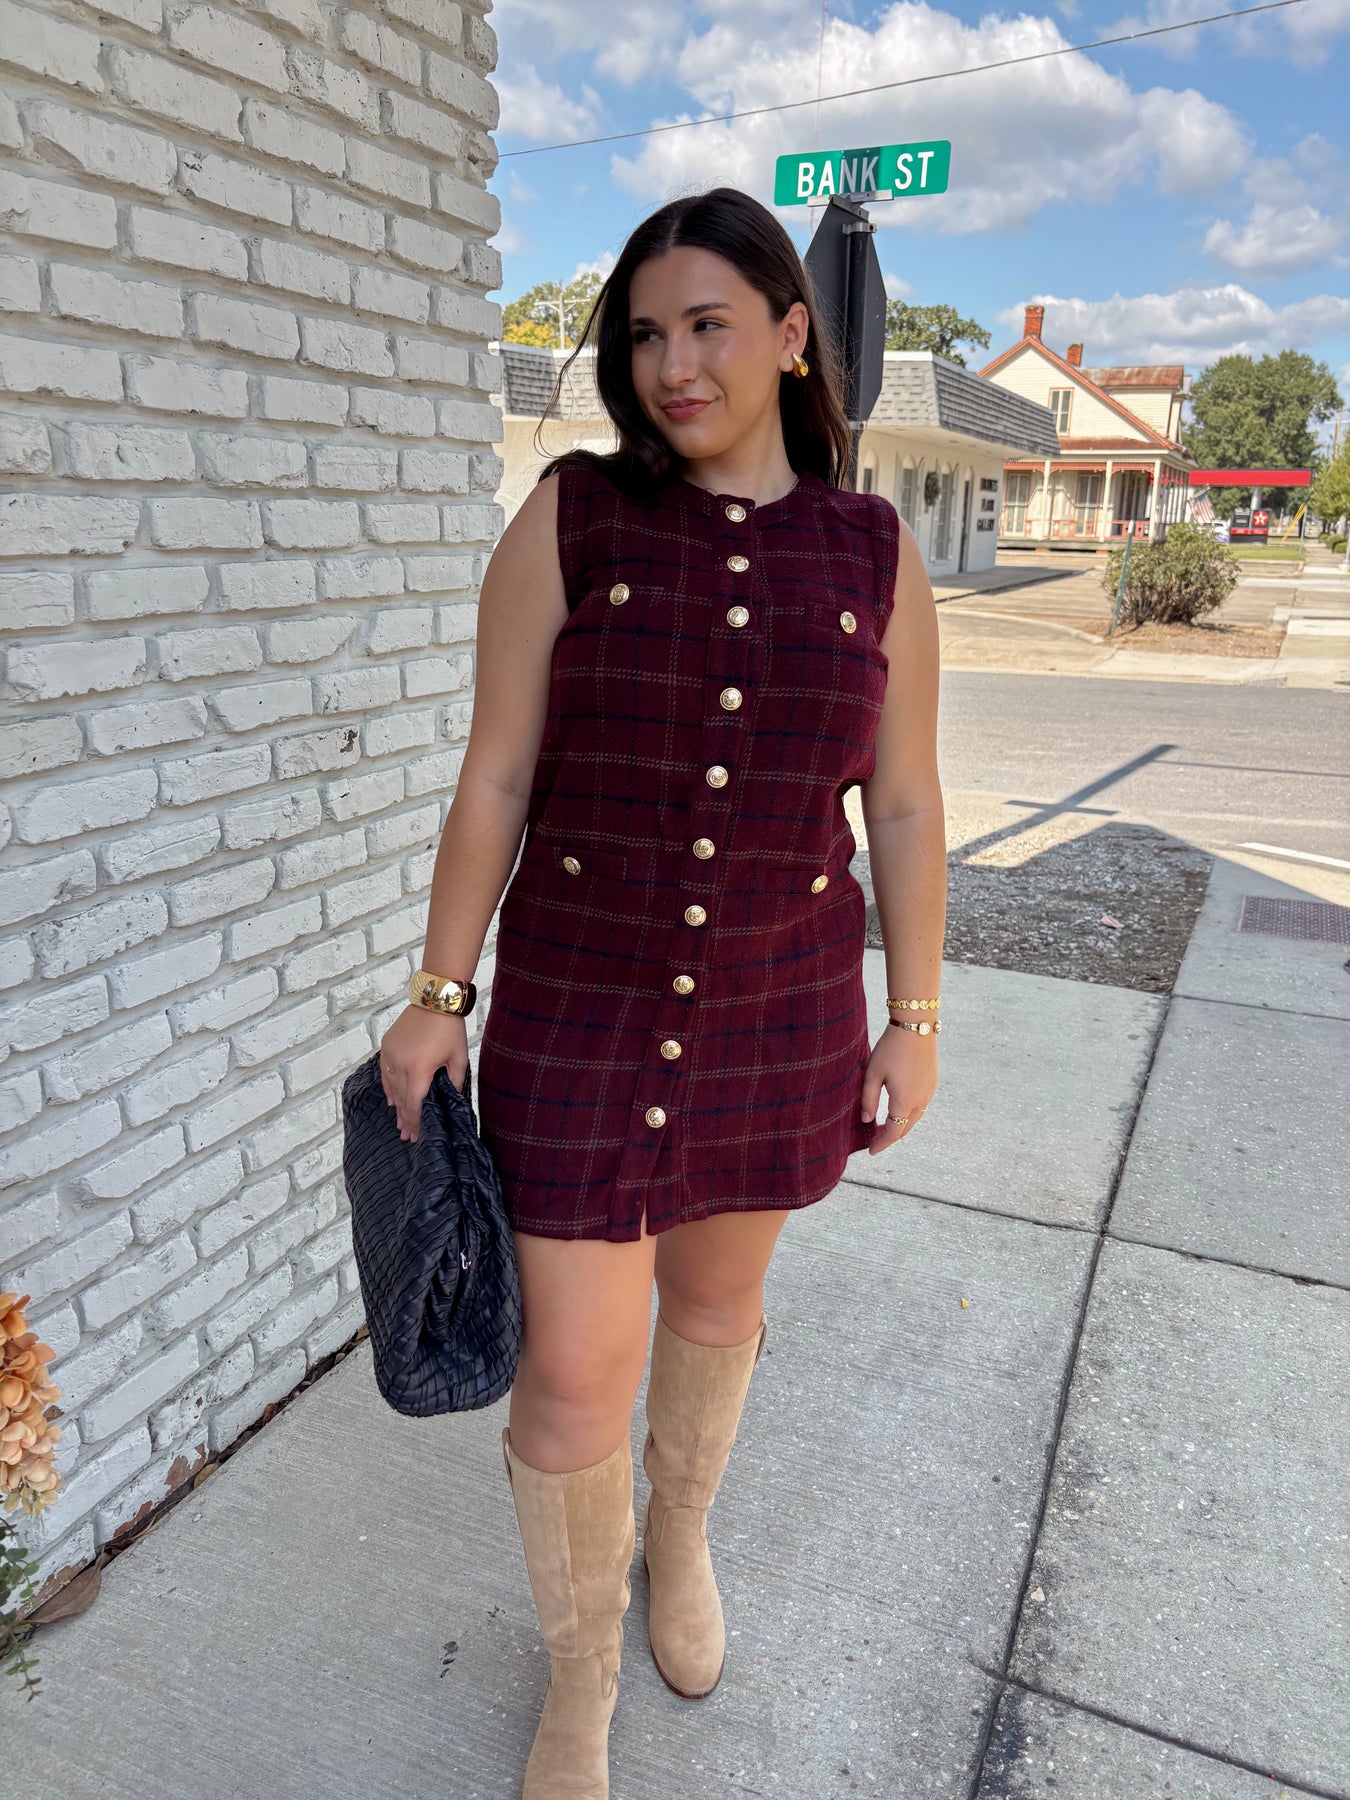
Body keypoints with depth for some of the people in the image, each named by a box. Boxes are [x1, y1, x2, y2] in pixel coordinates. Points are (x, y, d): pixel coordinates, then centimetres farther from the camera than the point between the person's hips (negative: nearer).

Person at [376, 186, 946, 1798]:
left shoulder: (875, 558, -3)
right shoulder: (569, 519, -9)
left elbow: (905, 809, 2)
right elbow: (495, 779, -7)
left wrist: (913, 1020, 3)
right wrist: (438, 999, -5)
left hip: (777, 1007, 2)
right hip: (582, 1009, -1)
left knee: (715, 1300, 22)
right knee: (572, 1382, 4)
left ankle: (679, 1535, 54)